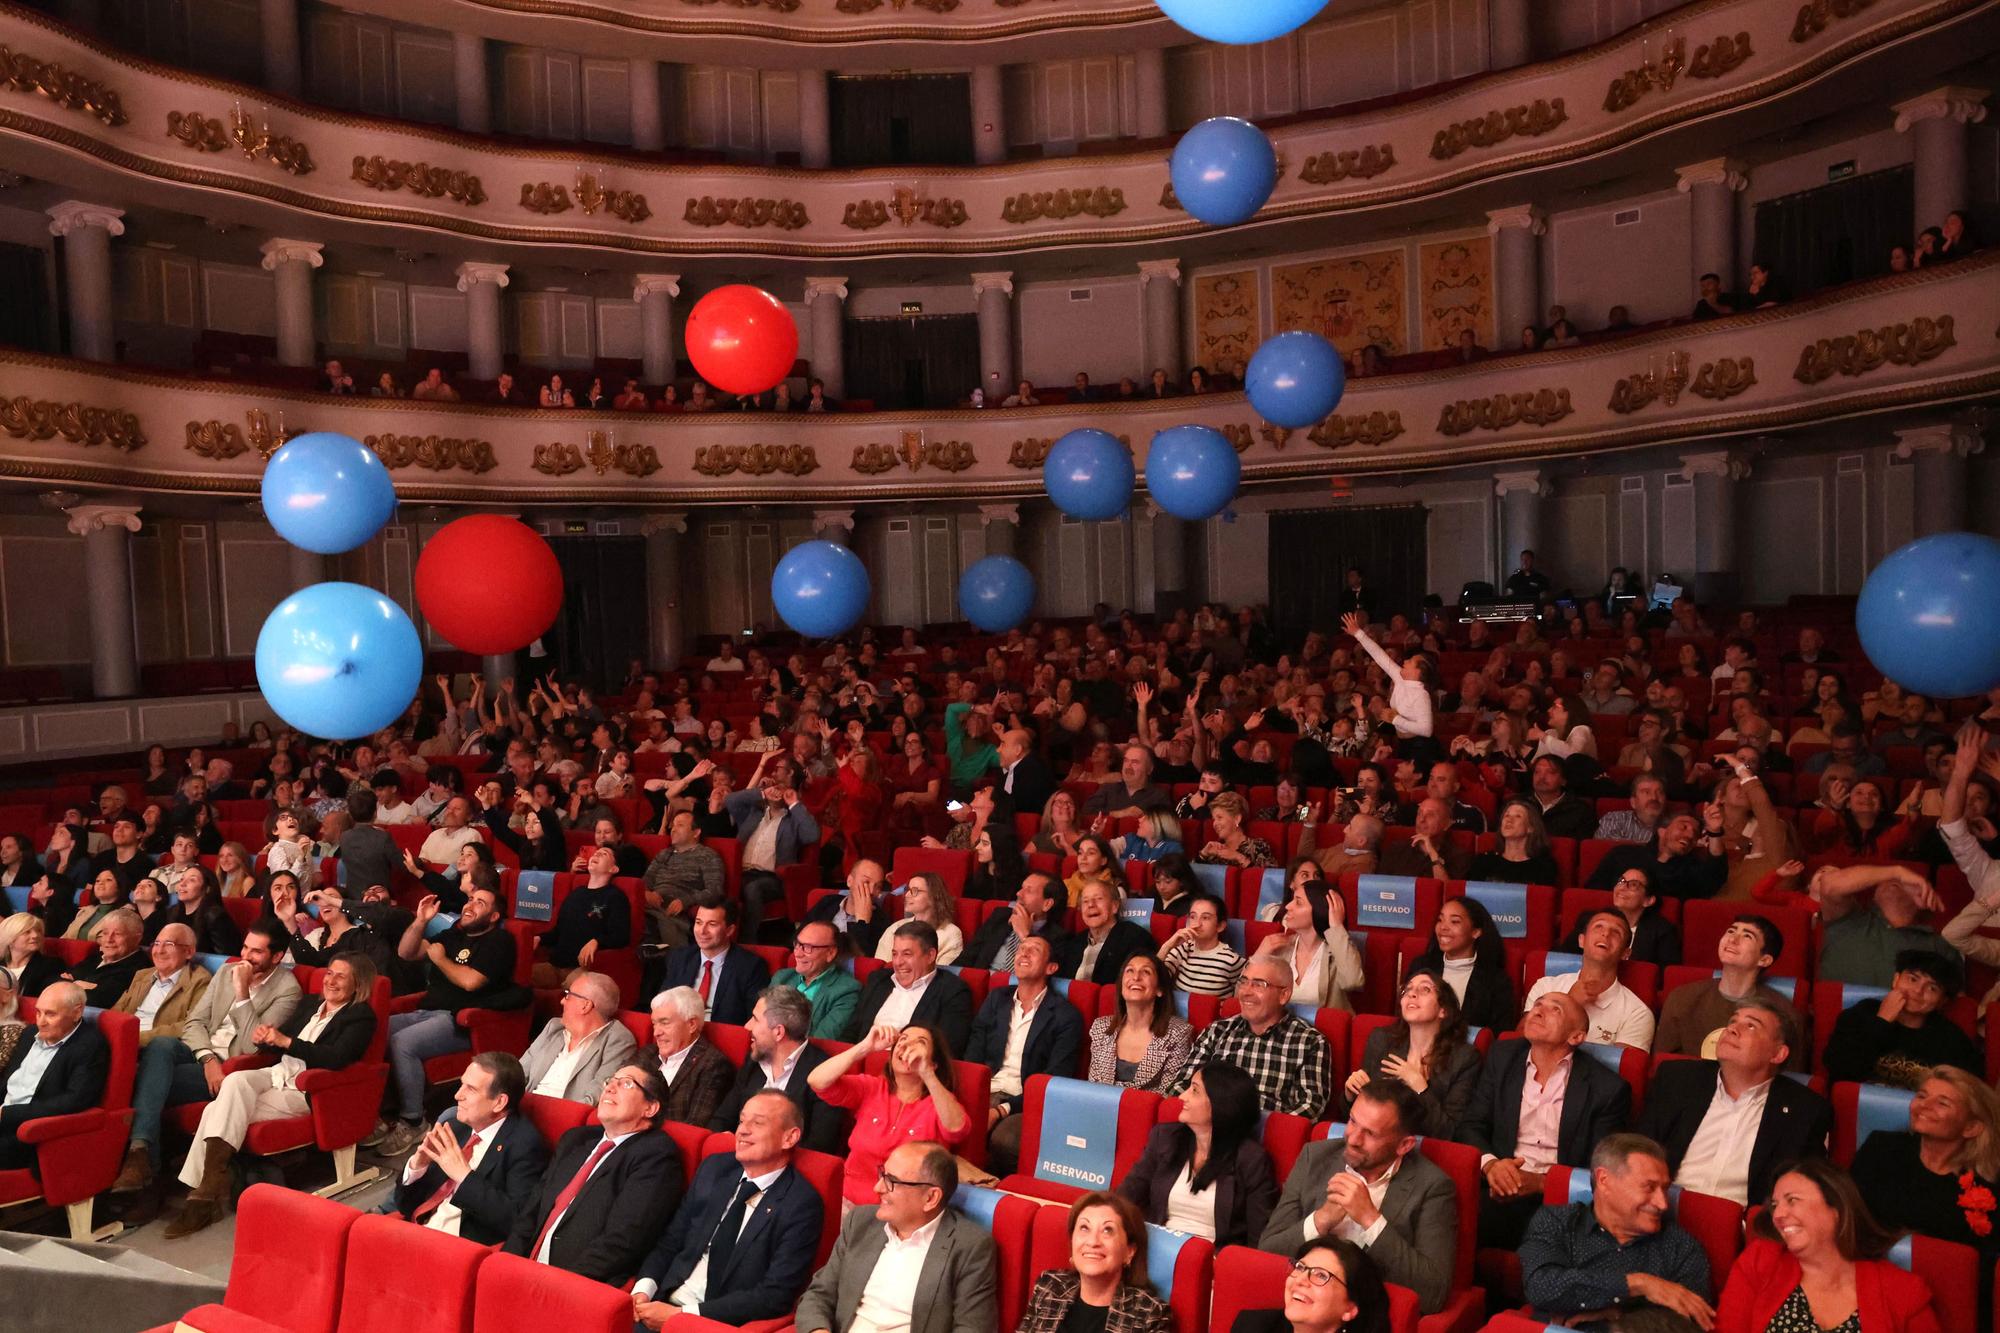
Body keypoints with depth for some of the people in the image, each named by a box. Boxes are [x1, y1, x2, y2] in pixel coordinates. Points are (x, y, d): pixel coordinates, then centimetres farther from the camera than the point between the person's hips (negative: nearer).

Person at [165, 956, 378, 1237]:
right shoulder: (308, 1007, 23)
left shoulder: (361, 1016, 1)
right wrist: (263, 1038, -4)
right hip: (277, 1075, 6)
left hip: (306, 1090, -6)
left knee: (221, 1112, -23)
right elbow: (276, 1047, 20)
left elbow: (336, 1058, -15)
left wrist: (286, 1041, -19)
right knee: (235, 1080, -26)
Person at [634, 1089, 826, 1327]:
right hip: (663, 1304, 5)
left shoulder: (801, 1205, -10)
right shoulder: (713, 1167, 8)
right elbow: (670, 1240, 13)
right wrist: (644, 1289, -6)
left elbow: (776, 1296, -14)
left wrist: (681, 1314, -16)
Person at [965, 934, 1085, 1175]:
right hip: (985, 1092, 4)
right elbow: (972, 1056, 10)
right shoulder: (997, 998, 17)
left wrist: (1003, 1110, -18)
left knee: (1003, 1139, -36)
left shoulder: (1066, 1016, 2)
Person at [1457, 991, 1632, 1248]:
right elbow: (1472, 1125, 10)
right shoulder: (1503, 1057, 13)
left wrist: (1540, 1182, -15)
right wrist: (1490, 1165, -13)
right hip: (1502, 1186, 3)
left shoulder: (1608, 1089, 1)